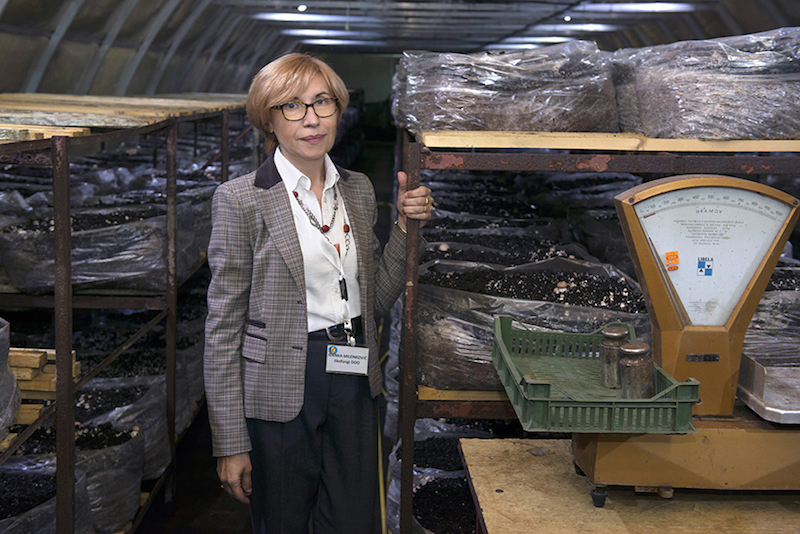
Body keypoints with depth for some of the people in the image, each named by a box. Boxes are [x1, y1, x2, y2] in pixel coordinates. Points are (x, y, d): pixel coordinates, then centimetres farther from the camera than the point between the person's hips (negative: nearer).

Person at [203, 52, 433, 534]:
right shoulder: (242, 200, -7)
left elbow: (377, 302, 12)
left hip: (355, 387, 5)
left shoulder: (360, 190, 9)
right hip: (282, 395, -4)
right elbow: (224, 328, -8)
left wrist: (406, 226, 0)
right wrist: (231, 444, -10)